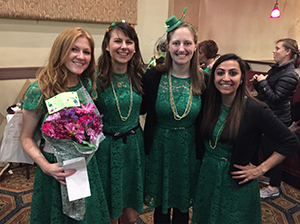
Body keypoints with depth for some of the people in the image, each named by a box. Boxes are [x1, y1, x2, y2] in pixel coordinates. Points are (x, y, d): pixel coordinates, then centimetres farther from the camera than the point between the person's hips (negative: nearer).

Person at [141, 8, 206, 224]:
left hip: (189, 151, 1)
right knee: (161, 205, 19)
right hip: (159, 149, -1)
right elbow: (141, 109, -3)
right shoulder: (153, 76, -11)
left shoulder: (203, 80, -8)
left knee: (183, 205, 21)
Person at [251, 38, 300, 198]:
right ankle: (268, 176, 41)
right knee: (265, 148, 20)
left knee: (273, 151, 3)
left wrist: (262, 82, -21)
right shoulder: (276, 68, 8)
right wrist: (257, 82, -5)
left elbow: (275, 98, -25)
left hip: (278, 120, -9)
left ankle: (274, 187, 20)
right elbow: (264, 92, 12)